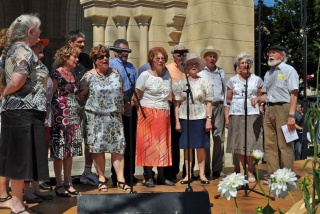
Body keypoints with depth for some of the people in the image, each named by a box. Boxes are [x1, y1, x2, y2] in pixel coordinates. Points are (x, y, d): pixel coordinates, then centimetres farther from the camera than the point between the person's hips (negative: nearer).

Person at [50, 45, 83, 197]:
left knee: (70, 151, 9)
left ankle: (67, 183, 17)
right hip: (60, 117, -7)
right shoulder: (56, 74, -7)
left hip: (73, 117, 7)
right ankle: (59, 185, 5)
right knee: (59, 152, -2)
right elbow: (51, 96, -10)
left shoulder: (72, 75, 15)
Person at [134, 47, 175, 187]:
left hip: (164, 115, 5)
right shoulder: (145, 75, -5)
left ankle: (161, 176, 14)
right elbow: (136, 96, -7)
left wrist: (168, 106, 7)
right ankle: (149, 177, 3)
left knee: (163, 145, 6)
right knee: (148, 144, -3)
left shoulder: (167, 75, 11)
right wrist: (141, 110, -9)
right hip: (148, 114, -5)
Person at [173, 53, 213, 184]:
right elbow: (177, 104, 5)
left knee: (200, 146, 3)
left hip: (200, 118, -1)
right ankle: (187, 174, 12)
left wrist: (209, 119, -5)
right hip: (185, 118, 1)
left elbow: (209, 103, 3)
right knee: (187, 147, 3)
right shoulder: (180, 84, 7)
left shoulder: (205, 83, 6)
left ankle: (202, 174, 11)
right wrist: (177, 121, 0)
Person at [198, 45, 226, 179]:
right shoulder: (199, 73, 6)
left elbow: (225, 90, 19)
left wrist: (225, 106, 11)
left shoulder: (221, 72, 18)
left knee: (219, 138, 0)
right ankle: (205, 170, 3)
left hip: (219, 106, 3)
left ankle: (218, 169, 6)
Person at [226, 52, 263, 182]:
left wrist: (255, 101, -1)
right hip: (236, 114, 1)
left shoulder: (257, 80, 10)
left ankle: (250, 172, 2)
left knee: (250, 143, -7)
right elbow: (228, 100, 12)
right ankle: (242, 171, 7)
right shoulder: (232, 80, 10)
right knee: (239, 143, 0)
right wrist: (237, 103, 3)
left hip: (252, 114, -1)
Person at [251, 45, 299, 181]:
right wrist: (258, 99, 1)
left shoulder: (289, 70, -2)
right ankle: (273, 175, 14)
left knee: (284, 145, -5)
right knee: (270, 145, 7)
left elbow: (293, 95, -10)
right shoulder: (268, 74, 19)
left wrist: (291, 115, -18)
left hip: (283, 108, -7)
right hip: (269, 110, 7)